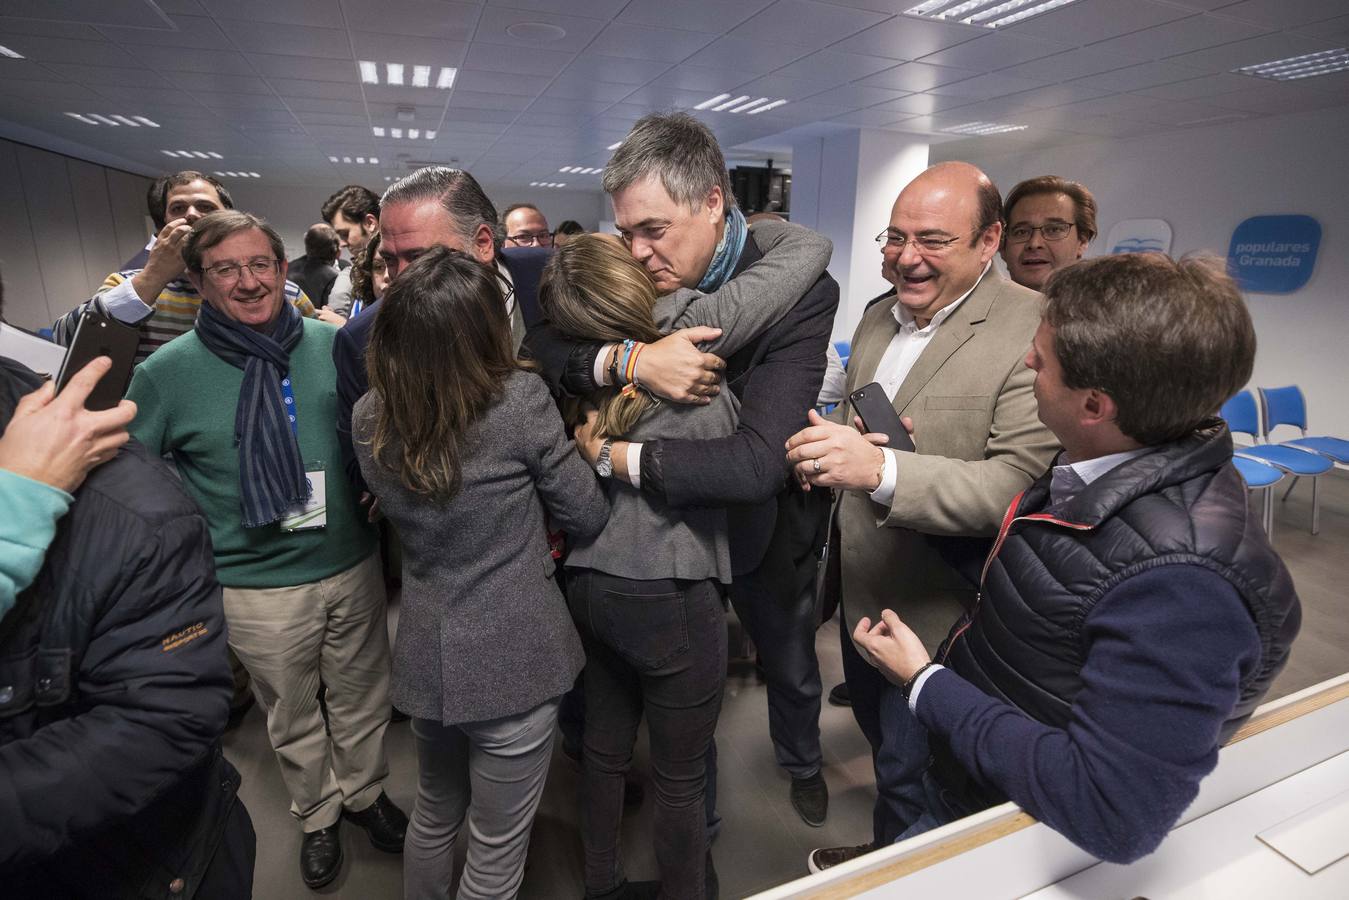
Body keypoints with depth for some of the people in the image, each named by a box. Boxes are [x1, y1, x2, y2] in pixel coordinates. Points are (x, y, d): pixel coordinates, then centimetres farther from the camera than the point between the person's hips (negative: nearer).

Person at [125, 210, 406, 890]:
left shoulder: (334, 345, -5)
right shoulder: (168, 372, -9)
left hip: (354, 567, 2)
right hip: (259, 589, -1)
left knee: (362, 701, 20)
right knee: (292, 719, 20)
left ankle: (364, 792, 47)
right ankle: (317, 816, 47)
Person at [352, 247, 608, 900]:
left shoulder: (369, 419, -4)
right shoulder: (520, 400, -20)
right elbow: (588, 518, -10)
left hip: (424, 656, 6)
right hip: (513, 661, -5)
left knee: (435, 811, 30)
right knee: (497, 846, 16)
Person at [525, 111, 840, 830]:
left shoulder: (799, 290, -29)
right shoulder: (635, 276, -16)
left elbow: (758, 461, -38)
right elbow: (537, 345, -20)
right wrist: (627, 359, -38)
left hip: (762, 525, -2)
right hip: (668, 521, 3)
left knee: (790, 665, 26)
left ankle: (801, 762, 61)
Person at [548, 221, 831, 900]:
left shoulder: (574, 365, 0)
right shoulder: (689, 326, -15)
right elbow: (811, 246, -7)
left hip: (590, 583, 7)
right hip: (671, 594, -6)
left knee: (604, 749, 24)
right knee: (680, 778, 15)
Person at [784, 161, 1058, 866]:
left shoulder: (1034, 331, -21)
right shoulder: (879, 316, 4)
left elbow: (1020, 483, -30)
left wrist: (882, 470, -42)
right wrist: (829, 451, -5)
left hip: (932, 612, -7)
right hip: (859, 590, 8)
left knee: (908, 777, 15)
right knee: (879, 737, 29)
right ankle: (881, 847, 57)